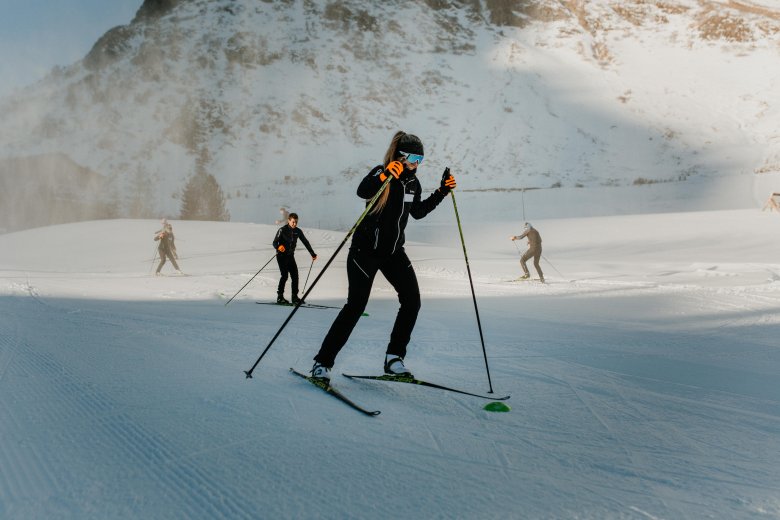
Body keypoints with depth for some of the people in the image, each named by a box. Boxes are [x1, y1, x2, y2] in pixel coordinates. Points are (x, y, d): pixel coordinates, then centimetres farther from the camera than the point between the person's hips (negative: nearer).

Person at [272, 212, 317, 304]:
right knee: (285, 275, -13)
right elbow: (275, 242, -16)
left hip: (290, 256, 5)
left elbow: (305, 242, 14)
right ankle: (280, 297, -4)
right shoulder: (282, 230, -10)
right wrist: (279, 247, -39)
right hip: (281, 255, -5)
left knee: (295, 275, 0)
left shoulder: (298, 231, 4)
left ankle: (295, 297, 9)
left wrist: (312, 254, 15)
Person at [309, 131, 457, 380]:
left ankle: (394, 357, 4)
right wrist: (384, 175, -49)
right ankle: (322, 362, 0)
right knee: (356, 305, -11)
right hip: (366, 249, -6)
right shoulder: (382, 172, -12)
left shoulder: (413, 183, 8)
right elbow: (362, 191, -33)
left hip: (394, 252, 7)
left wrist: (442, 191, 16)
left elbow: (418, 212, 23)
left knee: (412, 299, -8)